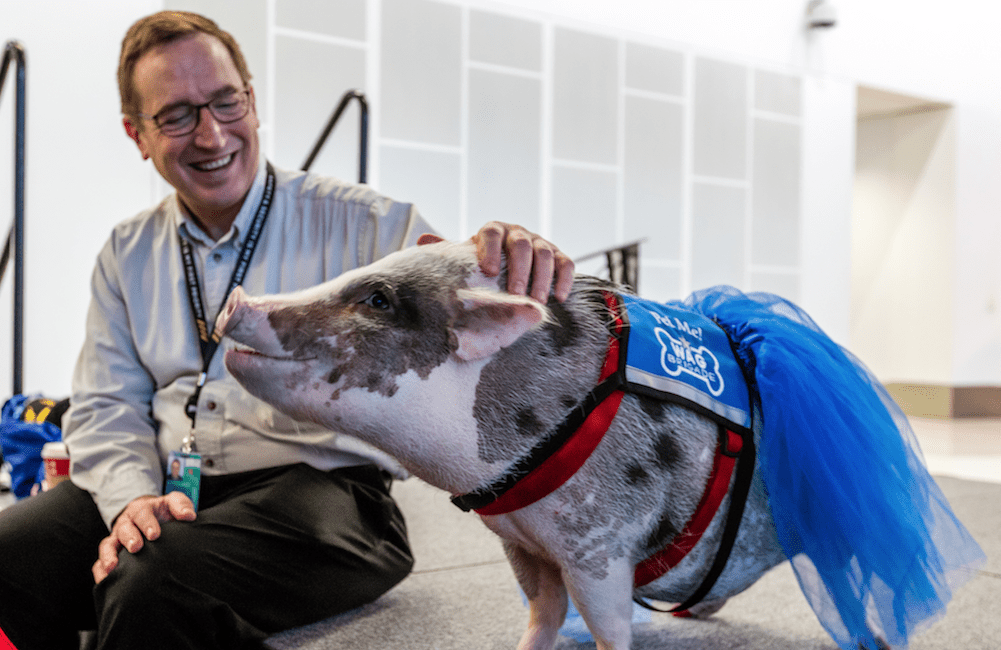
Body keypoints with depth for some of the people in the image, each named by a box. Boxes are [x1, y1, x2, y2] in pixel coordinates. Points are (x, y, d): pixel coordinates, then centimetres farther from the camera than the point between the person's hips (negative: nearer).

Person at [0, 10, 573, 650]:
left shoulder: (352, 220, 0)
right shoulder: (127, 255, 14)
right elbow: (106, 405, 12)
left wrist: (512, 264, -38)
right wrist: (132, 496, -10)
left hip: (318, 481, -4)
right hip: (166, 487, 5)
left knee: (150, 582, -32)